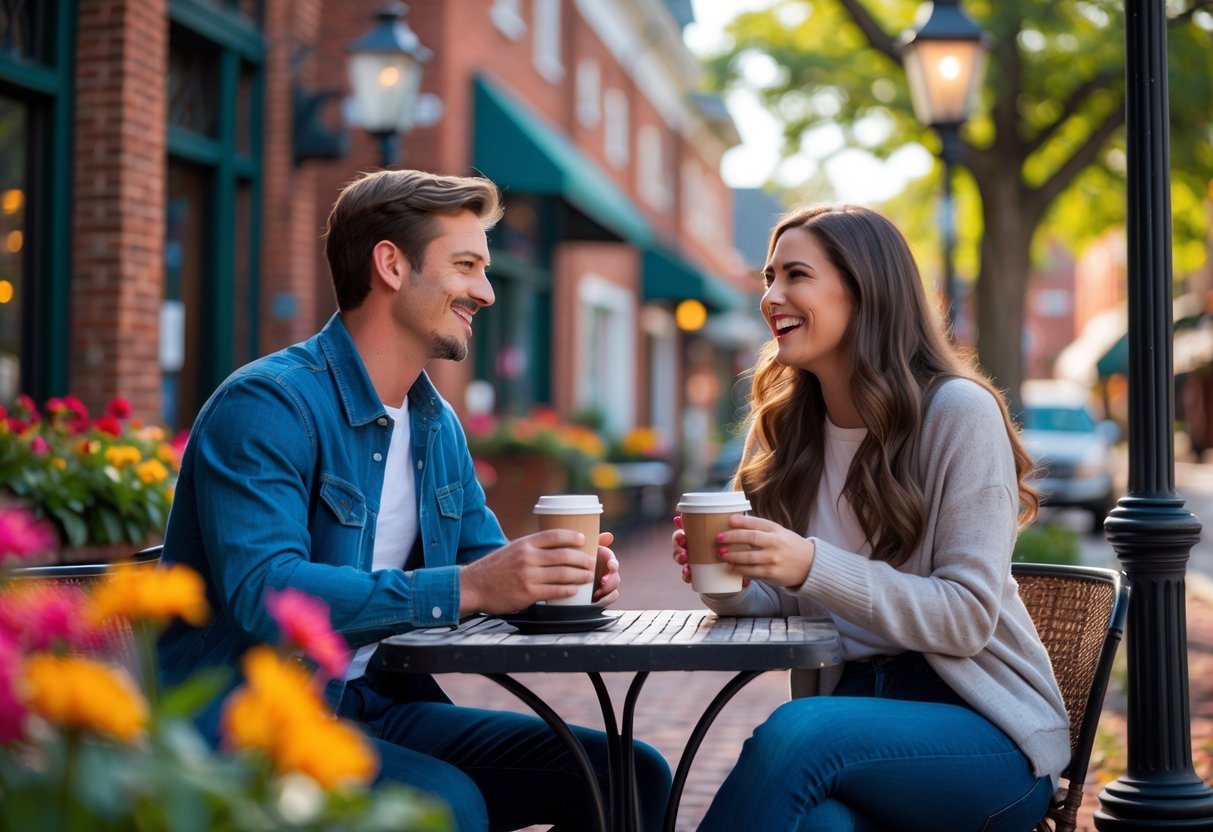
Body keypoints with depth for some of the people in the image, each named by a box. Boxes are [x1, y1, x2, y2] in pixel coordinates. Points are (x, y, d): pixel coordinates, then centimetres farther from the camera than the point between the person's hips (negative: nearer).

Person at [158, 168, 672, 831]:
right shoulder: (266, 404, -14)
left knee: (636, 777, -3)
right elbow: (261, 591, -27)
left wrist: (565, 577, -5)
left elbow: (488, 565, 19)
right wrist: (464, 587, -32)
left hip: (381, 708, 8)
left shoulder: (439, 427, 14)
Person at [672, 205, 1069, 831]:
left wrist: (813, 567, -26)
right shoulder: (786, 427, 10)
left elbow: (968, 616, -14)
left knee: (793, 733, -34)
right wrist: (731, 588, -13)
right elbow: (786, 610, 11)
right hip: (850, 709, 3)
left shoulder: (958, 411, -9)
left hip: (986, 728, -3)